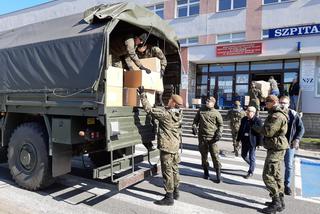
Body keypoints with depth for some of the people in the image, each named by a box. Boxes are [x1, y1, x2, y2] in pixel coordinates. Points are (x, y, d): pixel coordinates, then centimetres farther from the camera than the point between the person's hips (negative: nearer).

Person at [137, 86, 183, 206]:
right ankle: (175, 192, 32)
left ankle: (169, 197, 6)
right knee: (174, 169, 19)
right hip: (175, 145, 9)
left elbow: (148, 109, -19)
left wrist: (142, 94, -11)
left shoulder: (165, 114, -21)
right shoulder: (179, 113, 1)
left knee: (167, 171, -1)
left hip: (167, 146, -8)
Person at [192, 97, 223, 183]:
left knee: (215, 156, -3)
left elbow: (221, 124, 6)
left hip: (212, 137, -3)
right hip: (202, 137, 3)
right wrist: (194, 127, -3)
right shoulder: (200, 111, 6)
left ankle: (218, 174, 9)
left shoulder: (216, 113, -1)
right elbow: (196, 120, 15)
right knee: (204, 155, 13)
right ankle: (206, 172, 29)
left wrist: (219, 133, -8)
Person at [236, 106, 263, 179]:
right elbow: (240, 130, 12)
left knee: (251, 157, 4)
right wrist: (238, 139, 12)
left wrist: (259, 143, -12)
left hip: (252, 142, -6)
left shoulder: (257, 121, -13)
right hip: (245, 141, 7)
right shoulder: (244, 119, 6)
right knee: (243, 155, 17)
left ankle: (251, 172, 19)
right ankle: (252, 165, 42)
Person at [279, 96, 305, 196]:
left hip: (290, 144, -1)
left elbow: (301, 128, 3)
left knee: (289, 165, 5)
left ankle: (287, 185, 20)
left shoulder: (294, 115, -3)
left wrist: (297, 140, -9)